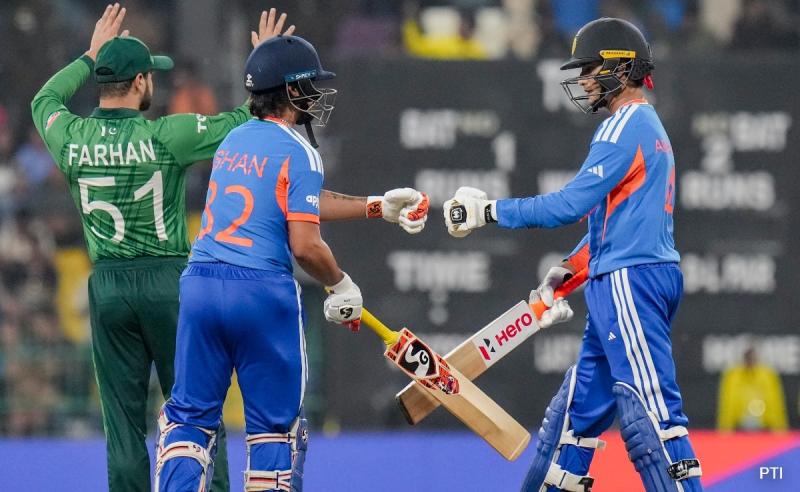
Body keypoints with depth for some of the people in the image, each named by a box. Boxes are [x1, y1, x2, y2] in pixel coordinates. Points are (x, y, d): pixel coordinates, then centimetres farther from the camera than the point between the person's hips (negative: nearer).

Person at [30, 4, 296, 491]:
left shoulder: (72, 138, -1)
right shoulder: (165, 136, -13)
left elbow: (45, 101, 23)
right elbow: (245, 123, -8)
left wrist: (92, 56, 33)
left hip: (107, 287, 3)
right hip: (168, 281, -3)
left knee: (123, 423, 5)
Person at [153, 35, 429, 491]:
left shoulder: (235, 140, 16)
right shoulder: (298, 151, -7)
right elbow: (305, 245, -13)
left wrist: (377, 207, 27)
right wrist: (341, 284, 5)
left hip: (200, 283, 6)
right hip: (263, 293, -6)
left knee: (191, 415, 9)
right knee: (277, 423, 7)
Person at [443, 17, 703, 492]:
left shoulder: (627, 126, -11)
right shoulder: (647, 127, 21)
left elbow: (572, 203, -17)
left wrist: (490, 211, -11)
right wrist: (567, 270, 18)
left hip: (631, 280, -11)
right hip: (620, 285, 11)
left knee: (650, 409, -15)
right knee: (579, 402, 14)